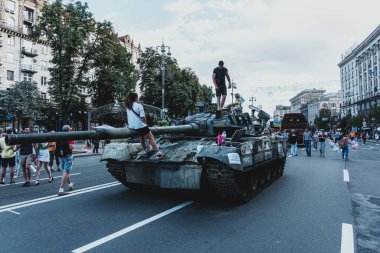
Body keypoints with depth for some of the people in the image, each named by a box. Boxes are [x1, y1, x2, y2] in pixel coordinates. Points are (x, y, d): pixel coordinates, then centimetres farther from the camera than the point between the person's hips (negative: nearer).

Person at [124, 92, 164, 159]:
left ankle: (146, 151, 36)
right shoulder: (139, 105, -14)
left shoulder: (128, 106, 6)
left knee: (141, 137, 27)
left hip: (132, 126, 8)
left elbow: (128, 116, 10)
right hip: (140, 125, -7)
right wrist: (145, 124, 2)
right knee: (151, 137, 0)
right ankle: (158, 153, -5)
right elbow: (143, 117, -15)